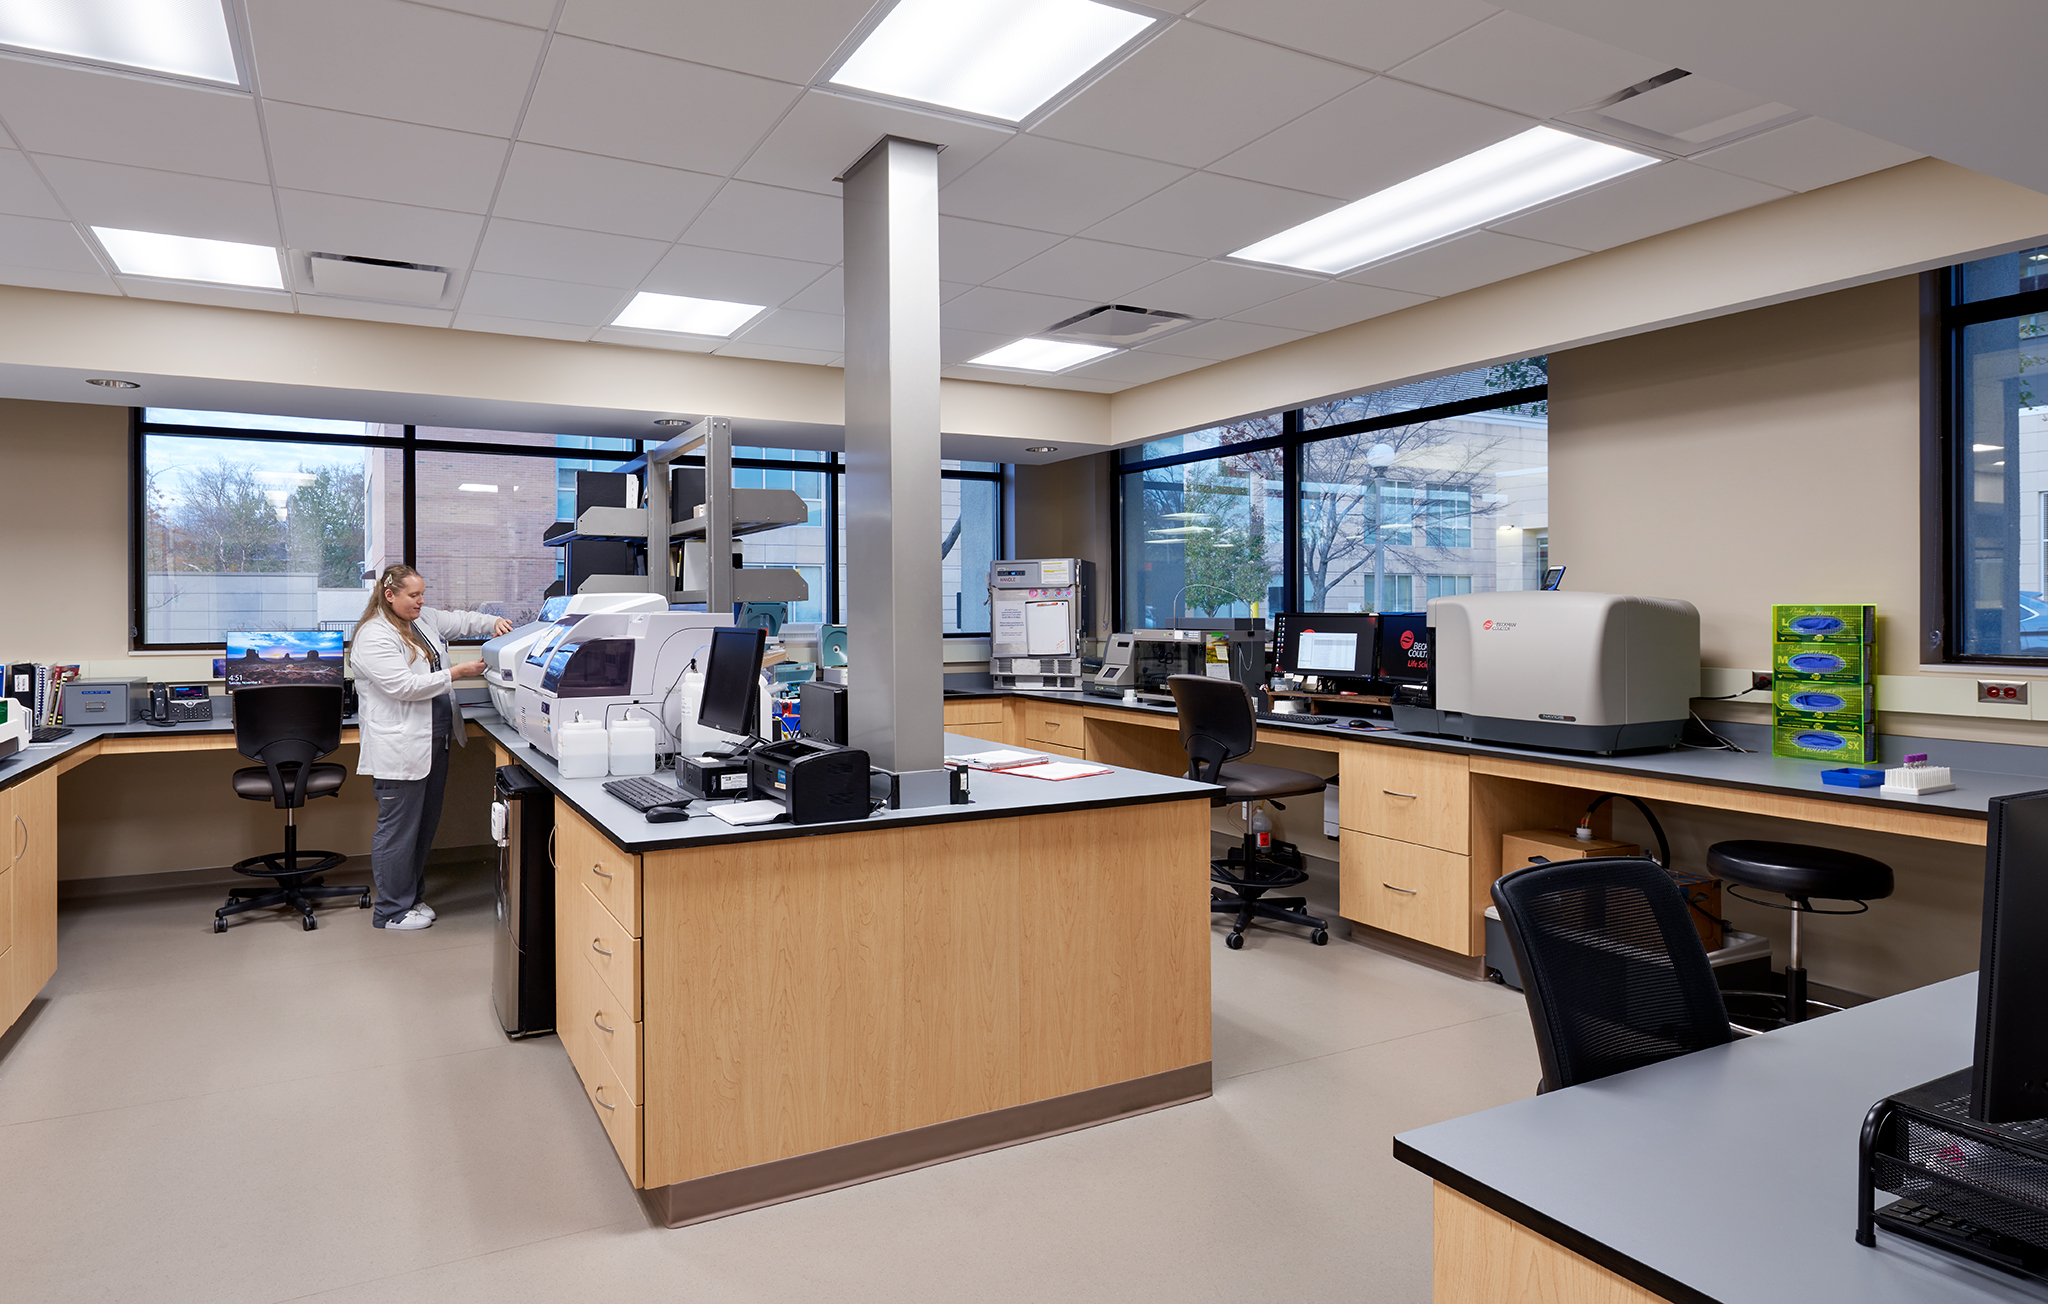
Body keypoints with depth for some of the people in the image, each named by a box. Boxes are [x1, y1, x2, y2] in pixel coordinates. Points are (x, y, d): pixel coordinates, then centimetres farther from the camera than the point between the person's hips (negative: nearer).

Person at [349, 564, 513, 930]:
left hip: (434, 740, 10)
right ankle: (391, 911, 12)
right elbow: (404, 686, -23)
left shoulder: (424, 619, 11)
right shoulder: (373, 636, -15)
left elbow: (460, 621, 23)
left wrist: (494, 623, 3)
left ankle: (413, 896, 31)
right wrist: (456, 673, -21)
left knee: (426, 824, 17)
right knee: (398, 830, 0)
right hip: (400, 748, -9)